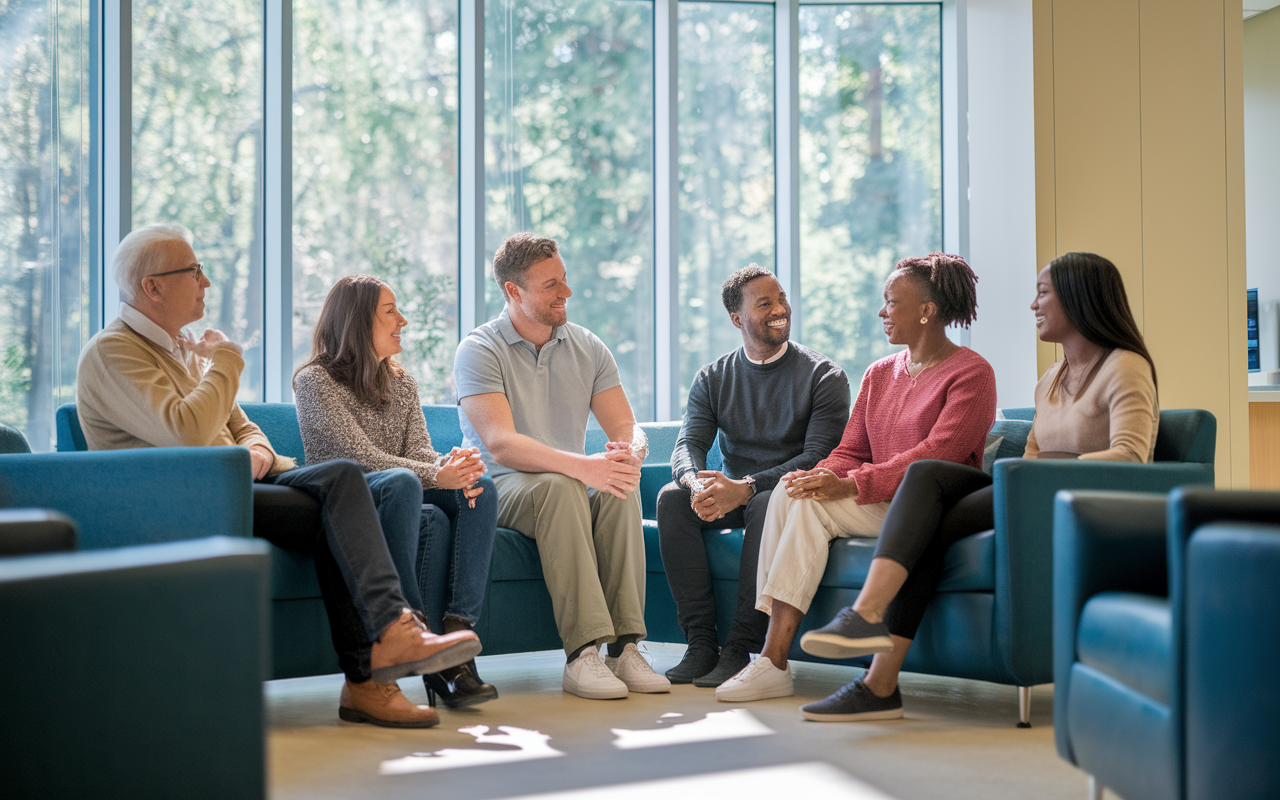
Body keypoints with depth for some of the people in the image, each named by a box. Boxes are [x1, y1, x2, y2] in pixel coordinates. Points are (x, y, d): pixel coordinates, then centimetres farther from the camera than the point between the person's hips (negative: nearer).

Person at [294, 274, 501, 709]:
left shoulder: (401, 381, 19)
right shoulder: (315, 380, -4)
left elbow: (419, 450, 5)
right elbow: (363, 457, -16)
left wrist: (452, 465, -20)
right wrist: (436, 476, -28)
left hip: (399, 502, 6)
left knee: (480, 490, -24)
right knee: (423, 508, -36)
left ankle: (458, 629, -34)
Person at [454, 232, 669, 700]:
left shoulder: (588, 349, 9)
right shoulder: (480, 350, -7)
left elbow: (627, 428, 3)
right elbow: (501, 446, -22)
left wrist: (630, 452, -25)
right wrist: (582, 466, -36)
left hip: (573, 488, 4)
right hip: (498, 489, -4)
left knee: (620, 487, -29)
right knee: (557, 486, -37)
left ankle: (624, 647, -32)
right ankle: (583, 655, -42)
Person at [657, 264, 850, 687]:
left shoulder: (824, 376, -5)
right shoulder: (713, 378, 8)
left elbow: (817, 458, -16)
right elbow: (688, 443, -3)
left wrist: (745, 489, -30)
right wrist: (695, 482, -29)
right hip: (733, 498, 4)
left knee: (768, 503, -37)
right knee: (672, 497, -24)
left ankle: (740, 649, -34)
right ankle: (701, 643, -25)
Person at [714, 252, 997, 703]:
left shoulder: (971, 374, -6)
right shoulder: (879, 374, 19)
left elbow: (936, 456, -18)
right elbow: (850, 452, 14)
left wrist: (850, 485, -26)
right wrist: (824, 476, -12)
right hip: (880, 504, 7)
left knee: (812, 505, -26)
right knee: (791, 491, -22)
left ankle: (774, 661, -28)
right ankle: (770, 657, -28)